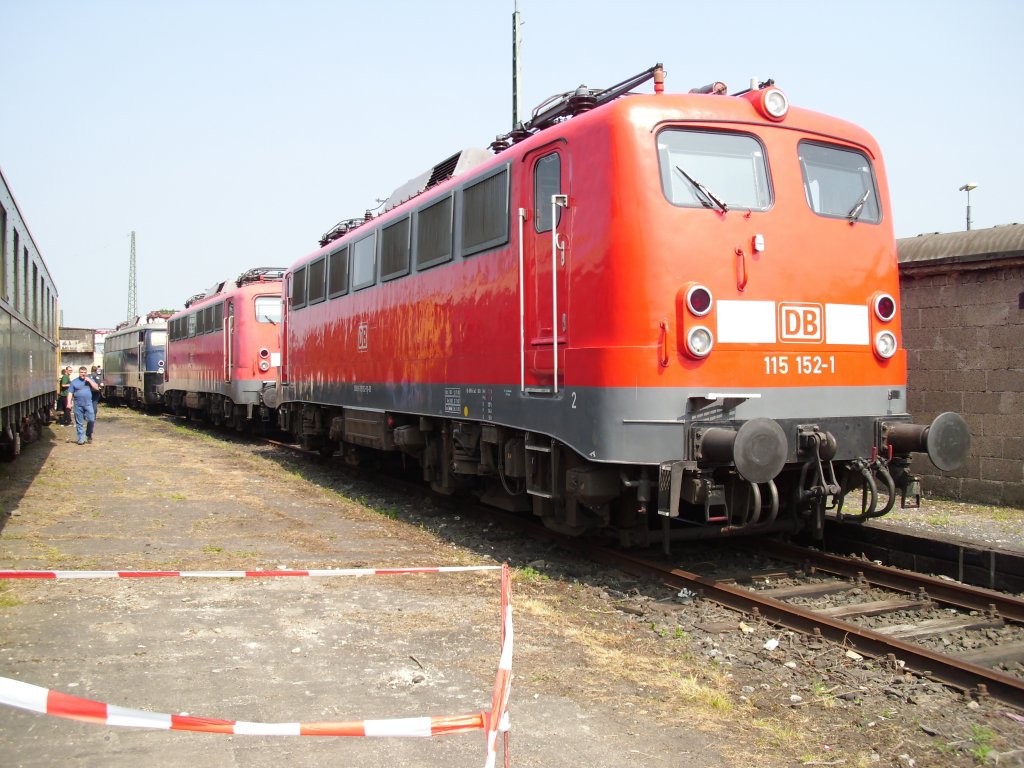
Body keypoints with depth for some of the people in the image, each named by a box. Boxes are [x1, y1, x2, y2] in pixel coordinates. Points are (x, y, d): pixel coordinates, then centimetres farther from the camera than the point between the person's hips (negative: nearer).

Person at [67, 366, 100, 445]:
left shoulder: (89, 380, 14)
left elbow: (96, 388, 2)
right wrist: (69, 403, -5)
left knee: (91, 420, -9)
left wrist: (89, 381, -7)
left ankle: (89, 434, 14)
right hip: (78, 405, 0)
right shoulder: (74, 382, 9)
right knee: (79, 423, 2)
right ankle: (81, 439, 7)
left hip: (88, 404, 0)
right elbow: (70, 393, 5)